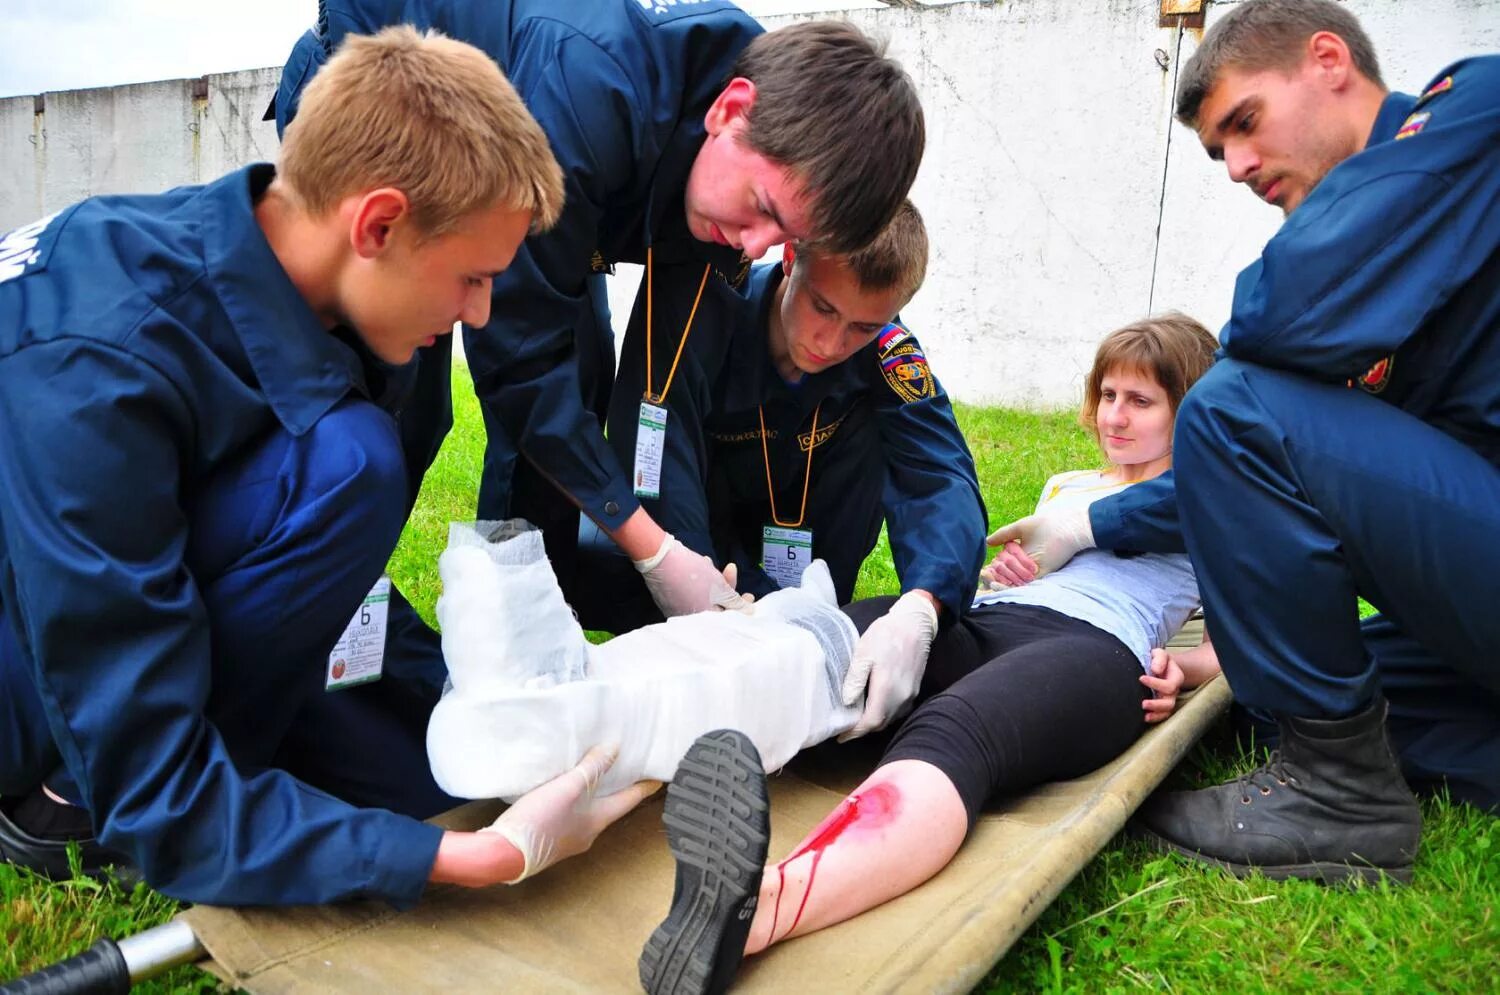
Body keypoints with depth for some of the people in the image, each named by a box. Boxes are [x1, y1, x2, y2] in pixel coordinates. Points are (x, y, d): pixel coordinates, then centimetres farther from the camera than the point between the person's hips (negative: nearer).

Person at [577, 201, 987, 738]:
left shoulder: (887, 354, -22)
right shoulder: (703, 304, -30)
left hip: (795, 528, 1)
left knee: (877, 426, -25)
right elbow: (658, 463, -38)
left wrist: (918, 610, -53)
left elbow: (943, 476, -33)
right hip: (694, 532, -1)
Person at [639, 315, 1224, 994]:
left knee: (952, 733, -42)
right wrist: (1000, 571, 12)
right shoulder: (1064, 487, 36)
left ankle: (759, 907, -69)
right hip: (975, 624, 6)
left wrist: (1181, 669, -5)